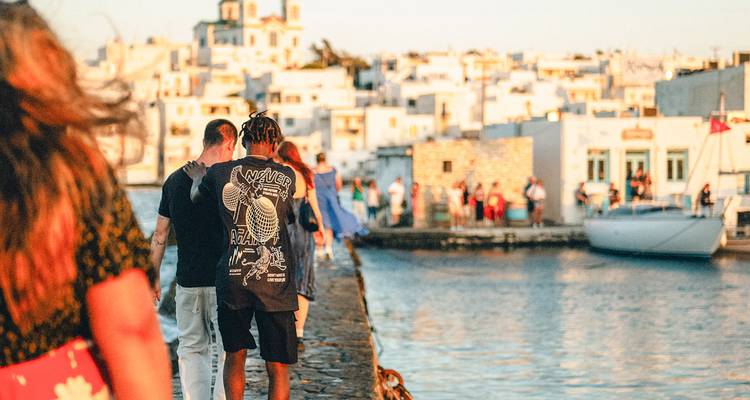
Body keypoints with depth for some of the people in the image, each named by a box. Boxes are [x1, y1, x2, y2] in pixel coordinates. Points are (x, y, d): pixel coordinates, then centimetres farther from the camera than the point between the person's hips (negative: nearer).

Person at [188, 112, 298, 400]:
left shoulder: (220, 173, 0)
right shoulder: (287, 177, 1)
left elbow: (195, 197, 18)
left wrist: (199, 178, 43)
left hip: (233, 279, 1)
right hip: (276, 283, -1)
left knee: (235, 357, 18)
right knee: (277, 368, 5)